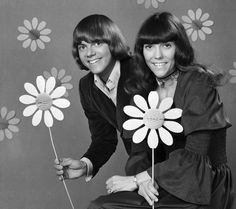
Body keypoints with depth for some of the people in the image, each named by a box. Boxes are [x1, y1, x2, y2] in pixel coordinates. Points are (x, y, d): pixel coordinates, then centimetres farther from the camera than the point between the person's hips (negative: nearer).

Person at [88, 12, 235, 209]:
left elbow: (195, 156, -18)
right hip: (170, 184, 6)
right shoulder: (143, 91, 6)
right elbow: (139, 151, 3)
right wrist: (143, 180, -19)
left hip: (205, 187, -5)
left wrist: (137, 179, -17)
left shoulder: (199, 83, -13)